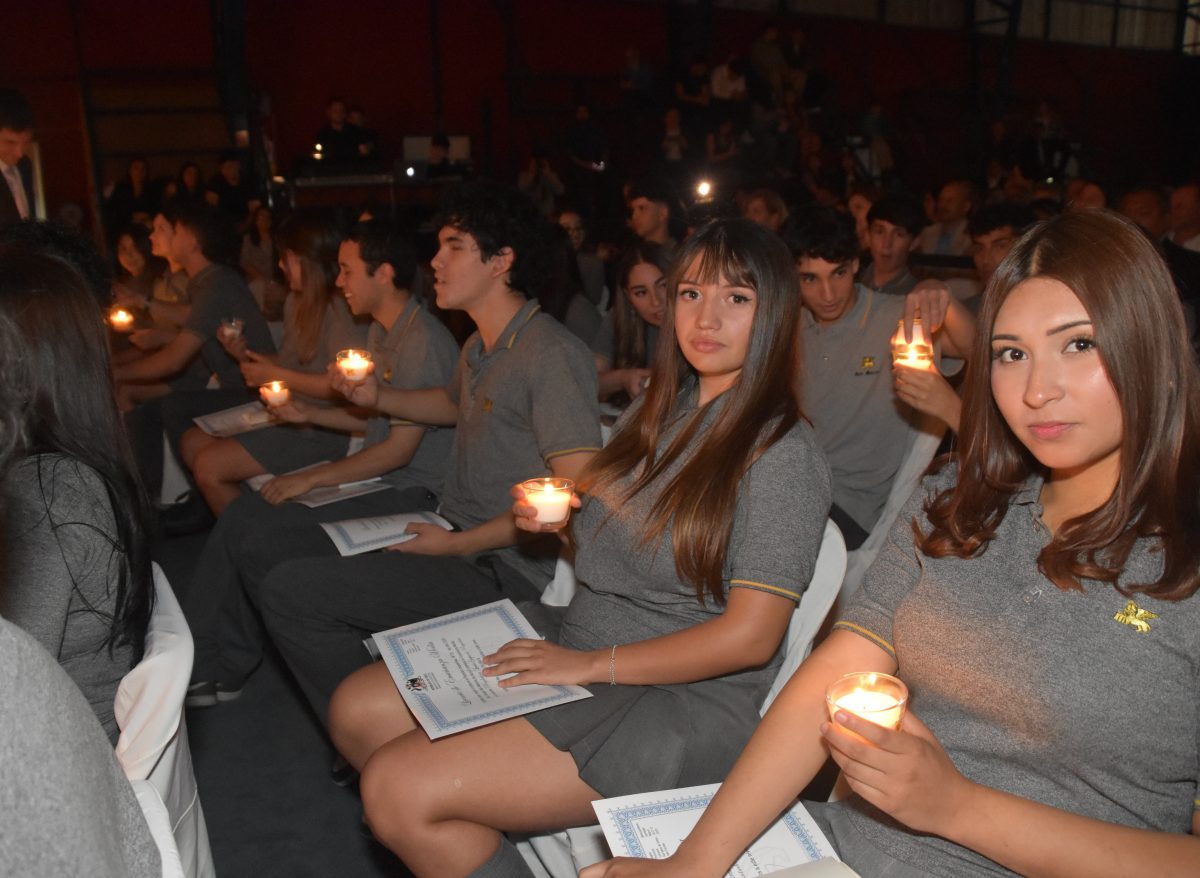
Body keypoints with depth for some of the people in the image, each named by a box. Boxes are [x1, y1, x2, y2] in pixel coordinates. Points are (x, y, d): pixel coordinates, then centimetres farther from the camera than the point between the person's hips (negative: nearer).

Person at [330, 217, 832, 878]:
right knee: (356, 710, 2)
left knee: (398, 786, -19)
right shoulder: (658, 408, 8)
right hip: (578, 653, 8)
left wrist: (591, 664, -18)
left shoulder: (782, 455, -15)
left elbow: (750, 637, -19)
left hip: (686, 701, -8)